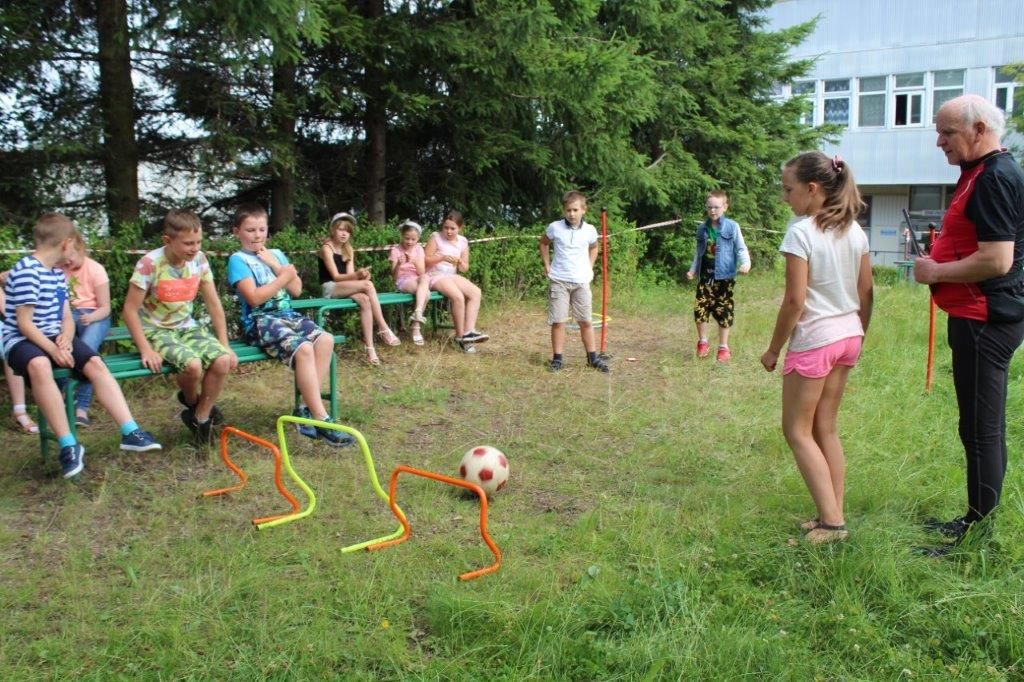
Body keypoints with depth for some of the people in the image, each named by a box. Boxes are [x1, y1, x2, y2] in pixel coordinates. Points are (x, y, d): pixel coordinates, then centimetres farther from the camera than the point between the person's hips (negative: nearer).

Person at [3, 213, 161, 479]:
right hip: (22, 340, -8)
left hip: (54, 338, 8)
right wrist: (53, 349, -24)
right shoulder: (26, 271, -15)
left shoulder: (57, 273, 13)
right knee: (39, 365, -39)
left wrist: (66, 338, -9)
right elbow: (24, 323, -17)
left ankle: (130, 432, -19)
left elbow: (66, 317, 12)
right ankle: (69, 445, -36)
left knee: (95, 363, -16)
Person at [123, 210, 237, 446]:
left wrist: (224, 345, -1)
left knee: (223, 360, -22)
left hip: (187, 327, 5)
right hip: (156, 331, -5)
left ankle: (200, 417, 0)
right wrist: (146, 350, -21)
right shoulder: (150, 264, -18)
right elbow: (129, 310, -15)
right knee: (192, 365, -32)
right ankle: (192, 402, 6)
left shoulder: (199, 260, -3)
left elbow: (214, 304, 4)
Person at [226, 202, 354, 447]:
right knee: (303, 349, -31)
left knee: (326, 340, -22)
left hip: (287, 315, 6)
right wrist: (284, 276, -6)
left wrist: (275, 265, 0)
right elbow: (255, 298, -13)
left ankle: (307, 408, -18)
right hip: (260, 321, -6)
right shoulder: (238, 260, 0)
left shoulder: (276, 254, 19)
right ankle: (321, 419, -29)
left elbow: (296, 289, 9)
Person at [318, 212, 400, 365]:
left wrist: (360, 276, -21)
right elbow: (335, 276, -14)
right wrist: (356, 275, -31)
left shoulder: (349, 250, 15)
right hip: (330, 289, -6)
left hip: (346, 288, 6)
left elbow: (349, 275, 3)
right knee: (368, 285, -29)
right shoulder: (327, 248, -6)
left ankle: (369, 347, -35)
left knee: (365, 300, -29)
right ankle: (384, 328, -28)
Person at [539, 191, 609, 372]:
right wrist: (547, 265, 8)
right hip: (558, 281, -1)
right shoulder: (555, 228, -5)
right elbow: (544, 243, 15)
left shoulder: (589, 230, 0)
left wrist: (590, 267, 10)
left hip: (581, 282, 1)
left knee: (585, 322, 5)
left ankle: (593, 357, 15)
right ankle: (557, 358, 8)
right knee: (558, 321, -1)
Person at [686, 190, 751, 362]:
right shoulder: (702, 228, 8)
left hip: (724, 276, -3)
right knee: (700, 309, 0)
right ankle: (703, 343, 19)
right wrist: (693, 269, 9)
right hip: (705, 276, 4)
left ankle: (723, 347, 16)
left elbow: (741, 249, -4)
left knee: (723, 312, 3)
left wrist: (745, 263, -22)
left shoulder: (732, 227, -5)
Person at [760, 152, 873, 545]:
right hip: (847, 336, 8)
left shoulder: (801, 233, -16)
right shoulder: (855, 231, 6)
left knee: (798, 431, 3)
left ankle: (831, 522, -2)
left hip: (813, 340, -8)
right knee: (825, 428, 15)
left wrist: (774, 349, -8)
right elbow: (866, 293, 9)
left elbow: (795, 299, -18)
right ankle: (834, 516, 18)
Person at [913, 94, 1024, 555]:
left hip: (985, 321, -11)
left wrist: (936, 272, -13)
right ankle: (977, 519, 29)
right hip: (982, 318, 11)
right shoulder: (981, 172, 15)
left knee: (980, 428, -4)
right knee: (984, 426, 17)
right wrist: (938, 260, 10)